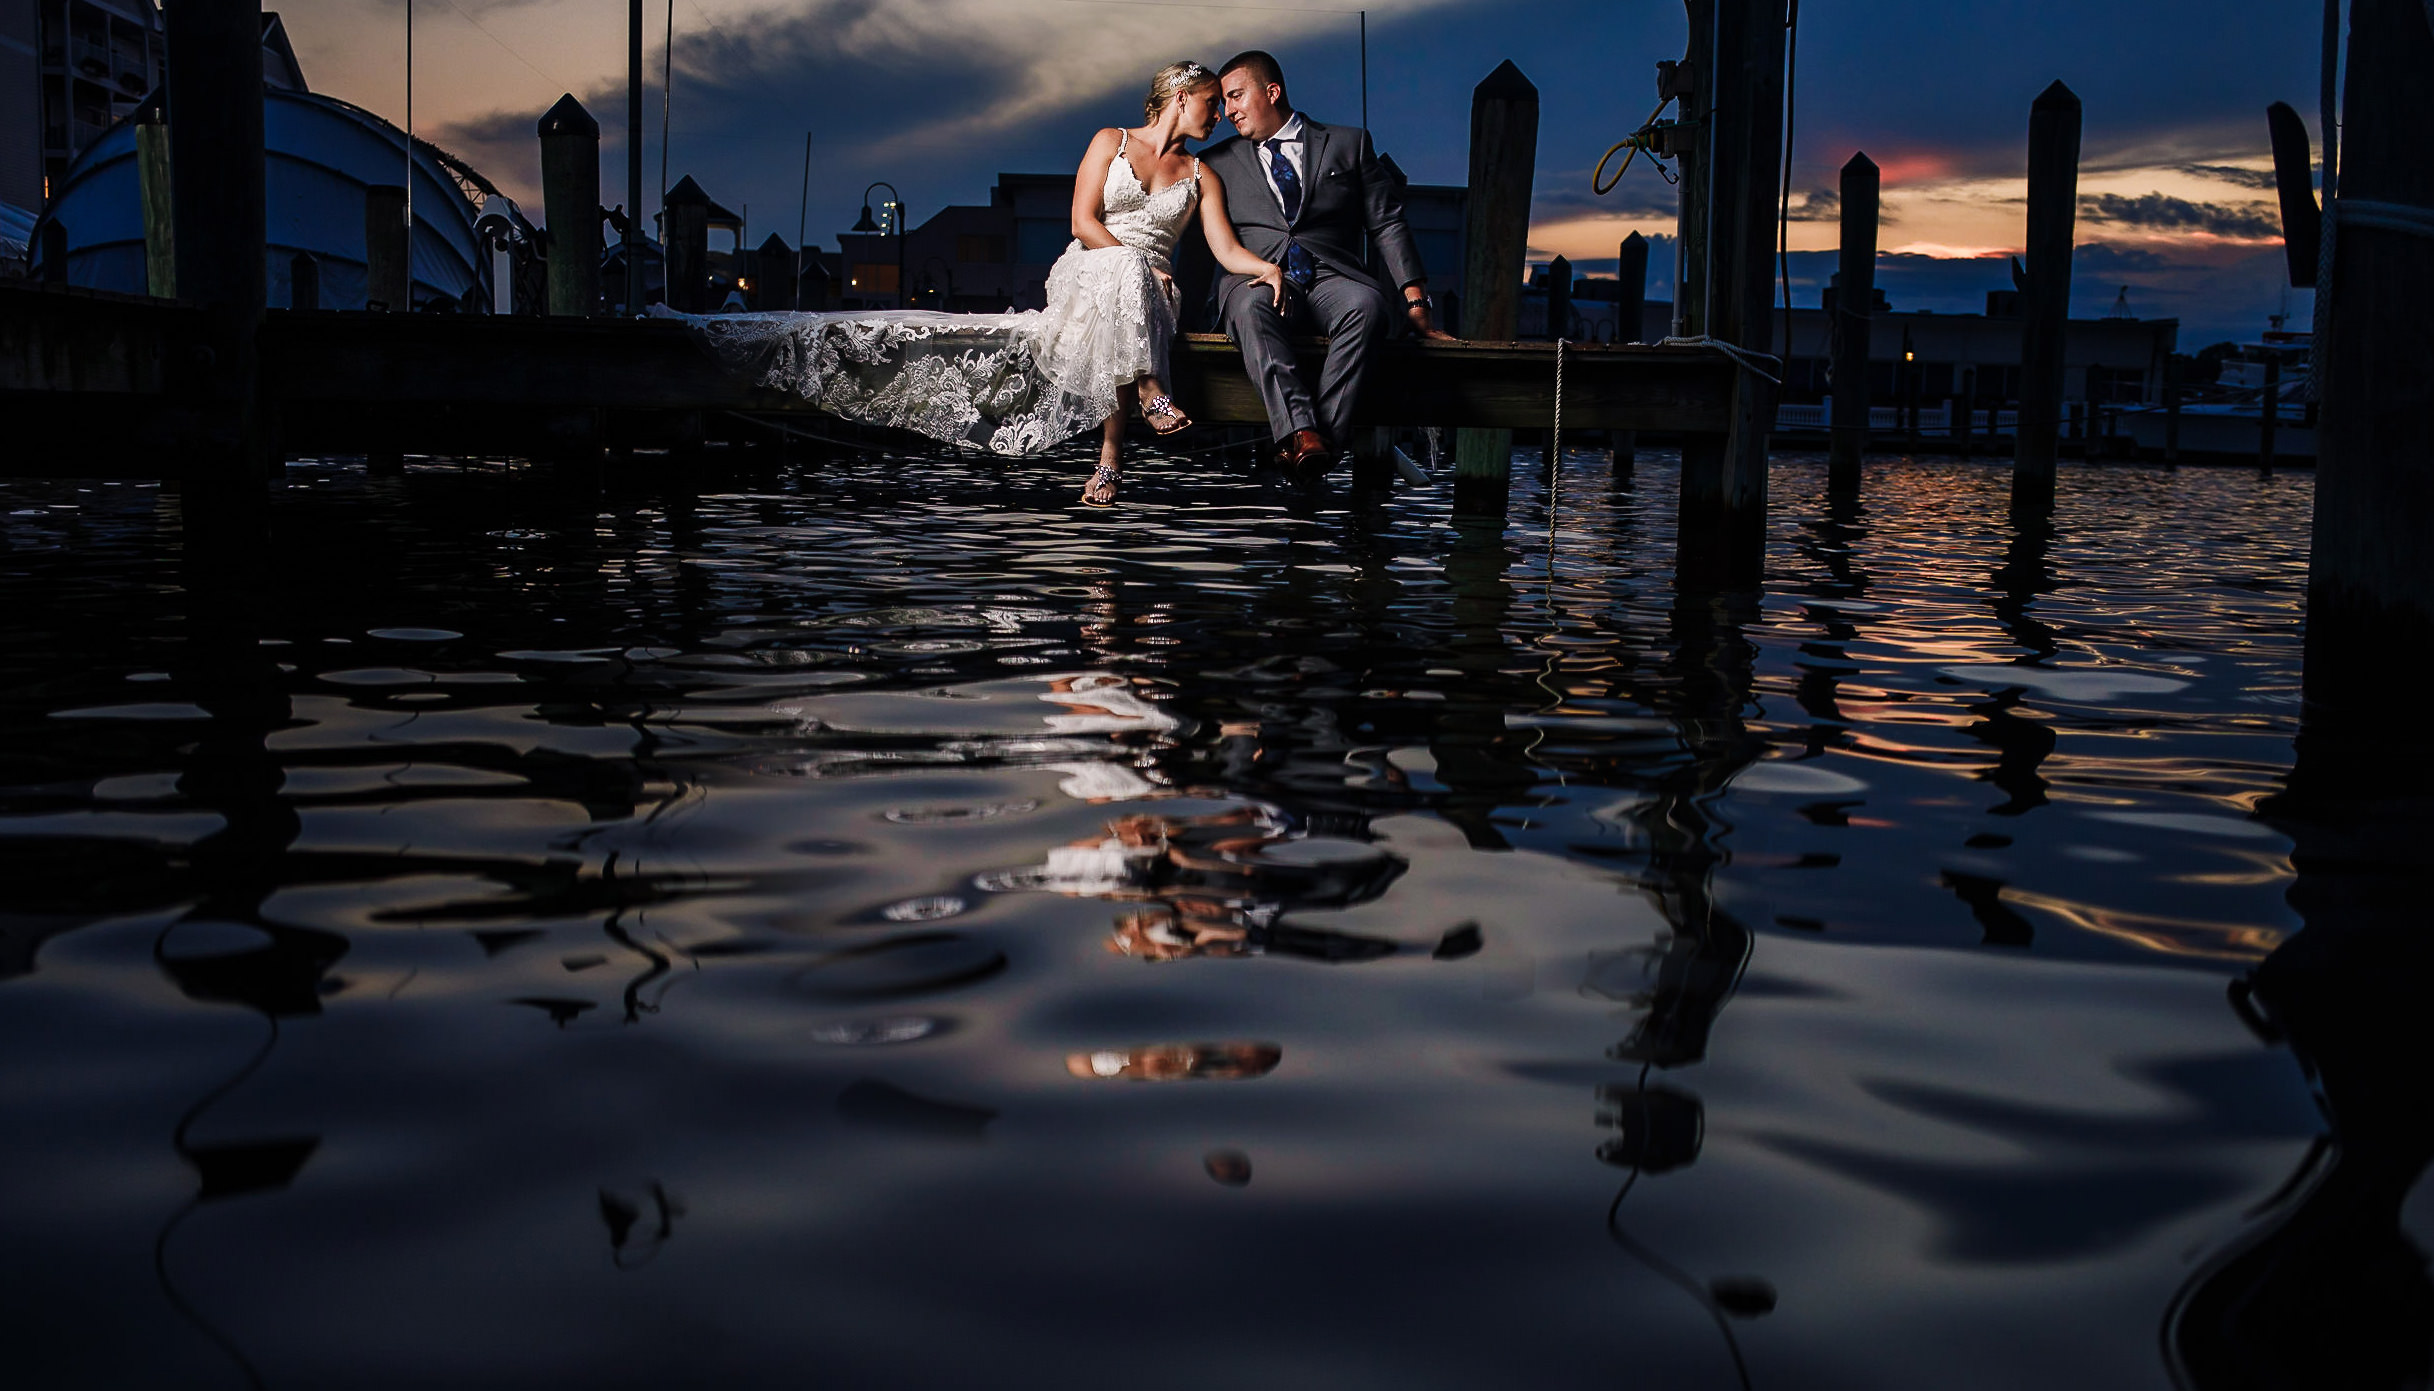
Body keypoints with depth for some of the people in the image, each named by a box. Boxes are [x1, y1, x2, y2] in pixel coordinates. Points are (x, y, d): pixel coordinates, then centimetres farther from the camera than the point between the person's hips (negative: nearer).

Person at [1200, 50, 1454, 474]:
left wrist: (1415, 303, 1)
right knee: (1252, 307, -37)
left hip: (1331, 278, 0)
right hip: (1257, 278, 0)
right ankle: (1300, 434, -49)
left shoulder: (1349, 145, 18)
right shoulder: (1218, 162, 21)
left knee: (1368, 304, -35)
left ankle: (1325, 436, -42)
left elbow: (1387, 224, 12)